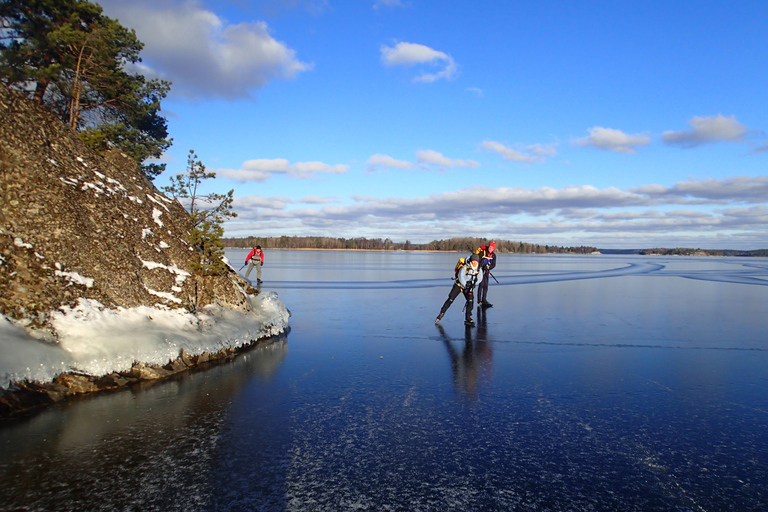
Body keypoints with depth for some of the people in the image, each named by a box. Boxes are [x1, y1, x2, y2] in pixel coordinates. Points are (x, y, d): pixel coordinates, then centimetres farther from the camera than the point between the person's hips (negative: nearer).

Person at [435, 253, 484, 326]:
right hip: (459, 285, -4)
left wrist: (473, 284, -17)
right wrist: (465, 286, -23)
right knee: (450, 299, -7)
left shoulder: (479, 269, -4)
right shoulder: (465, 267, -21)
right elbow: (461, 277, -24)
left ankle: (468, 317, -4)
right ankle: (441, 314, 5)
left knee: (471, 300, -15)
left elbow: (480, 278, -3)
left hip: (470, 286, 4)